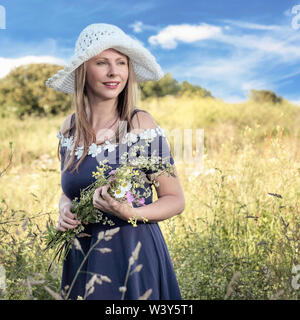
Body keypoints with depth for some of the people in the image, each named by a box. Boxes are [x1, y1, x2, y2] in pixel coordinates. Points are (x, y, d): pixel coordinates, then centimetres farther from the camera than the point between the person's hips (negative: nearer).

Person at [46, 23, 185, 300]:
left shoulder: (140, 124, -12)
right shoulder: (70, 128, 1)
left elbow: (175, 200, -7)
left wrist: (129, 213, -24)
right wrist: (65, 210, -6)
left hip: (133, 253, -4)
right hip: (81, 258, 4)